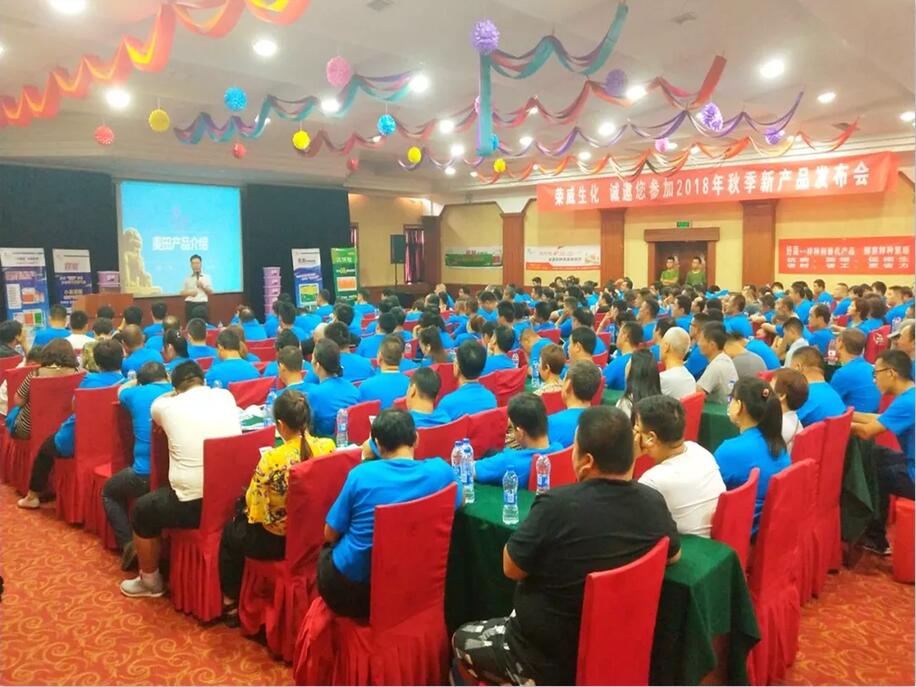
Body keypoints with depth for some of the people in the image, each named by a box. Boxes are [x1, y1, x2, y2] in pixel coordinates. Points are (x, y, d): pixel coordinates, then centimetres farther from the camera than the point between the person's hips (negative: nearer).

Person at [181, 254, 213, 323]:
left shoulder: (207, 277, 8)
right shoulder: (187, 278, 9)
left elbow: (211, 292, 5)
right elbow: (182, 292, 11)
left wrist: (203, 286, -10)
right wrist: (189, 293, -9)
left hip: (202, 304, 0)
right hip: (190, 304, 1)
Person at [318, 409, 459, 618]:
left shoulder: (360, 474, -17)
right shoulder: (440, 470, -13)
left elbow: (330, 535, -6)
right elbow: (458, 503, 9)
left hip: (352, 591, -3)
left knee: (327, 553, 32)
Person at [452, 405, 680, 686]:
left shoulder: (558, 504, -29)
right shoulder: (653, 502, -13)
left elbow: (512, 568, -14)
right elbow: (674, 555, 8)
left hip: (550, 662, -5)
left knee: (462, 640, 20)